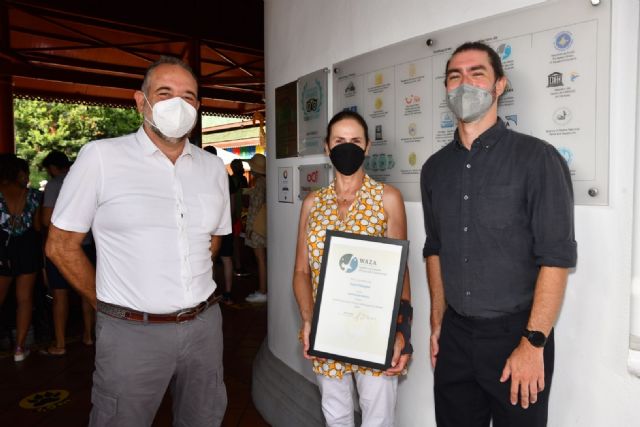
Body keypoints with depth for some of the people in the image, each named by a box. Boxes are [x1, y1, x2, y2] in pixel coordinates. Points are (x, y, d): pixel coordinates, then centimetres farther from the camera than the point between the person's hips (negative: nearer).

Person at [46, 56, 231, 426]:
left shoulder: (213, 167, 5)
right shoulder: (101, 156, -8)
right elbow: (61, 246, -2)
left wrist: (190, 289, 9)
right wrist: (109, 303, 2)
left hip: (205, 324, 4)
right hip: (132, 331, -4)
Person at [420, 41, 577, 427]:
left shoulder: (537, 158, -10)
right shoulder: (435, 167, 5)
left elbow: (557, 256, -13)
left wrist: (533, 344, -15)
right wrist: (438, 323, 9)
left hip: (516, 333, -4)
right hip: (454, 335, 4)